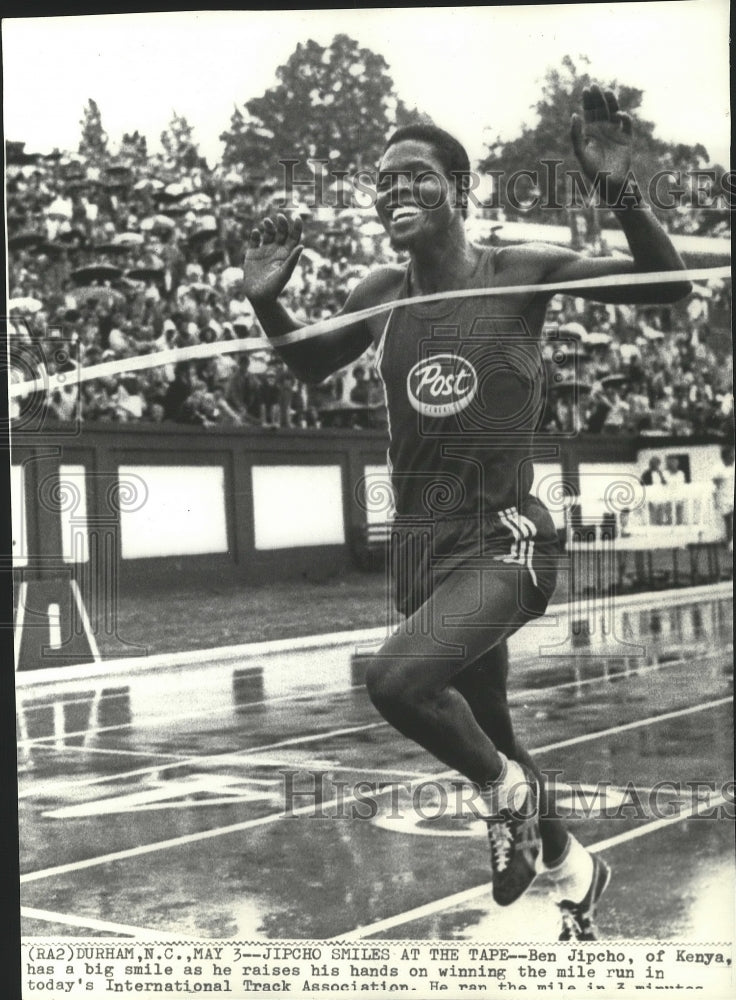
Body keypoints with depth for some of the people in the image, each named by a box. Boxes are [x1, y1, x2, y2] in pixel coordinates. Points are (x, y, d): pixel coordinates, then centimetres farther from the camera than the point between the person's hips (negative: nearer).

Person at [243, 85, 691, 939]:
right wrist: (265, 301, 0)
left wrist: (618, 191, -23)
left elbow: (668, 285, -8)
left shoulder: (521, 272, -9)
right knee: (485, 731, 18)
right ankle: (571, 867, 46)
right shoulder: (382, 295, 2)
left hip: (504, 541, -5)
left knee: (395, 678, -29)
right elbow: (311, 366, 20)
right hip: (418, 546, 5)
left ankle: (506, 789, 2)